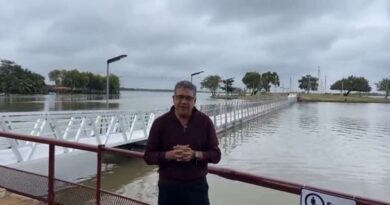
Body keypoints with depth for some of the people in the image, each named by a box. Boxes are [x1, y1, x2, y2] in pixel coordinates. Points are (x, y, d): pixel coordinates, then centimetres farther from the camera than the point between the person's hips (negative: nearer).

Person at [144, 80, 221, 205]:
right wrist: (170, 154, -21)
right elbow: (148, 156, -4)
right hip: (168, 187, 0)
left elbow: (216, 154, -2)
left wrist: (195, 154, -20)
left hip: (197, 186, 0)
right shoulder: (160, 122, -5)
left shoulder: (205, 121, -3)